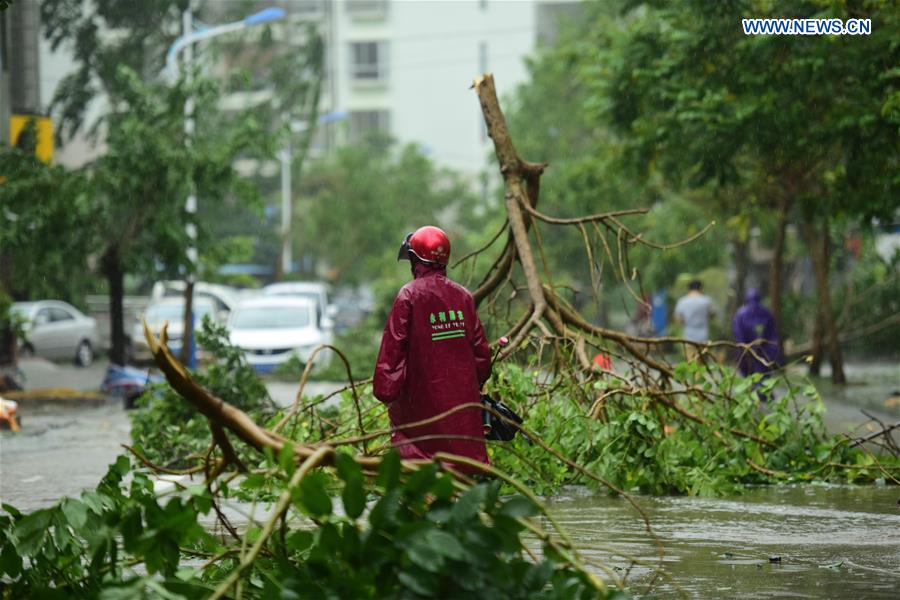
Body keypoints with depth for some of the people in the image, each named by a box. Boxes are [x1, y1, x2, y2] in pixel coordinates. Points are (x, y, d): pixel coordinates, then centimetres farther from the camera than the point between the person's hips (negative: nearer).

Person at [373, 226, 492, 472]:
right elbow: (480, 349, 10)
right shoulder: (463, 296, 6)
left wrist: (385, 389, -5)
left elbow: (392, 348, -10)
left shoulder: (410, 295, -8)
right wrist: (476, 384, 22)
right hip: (464, 396, 5)